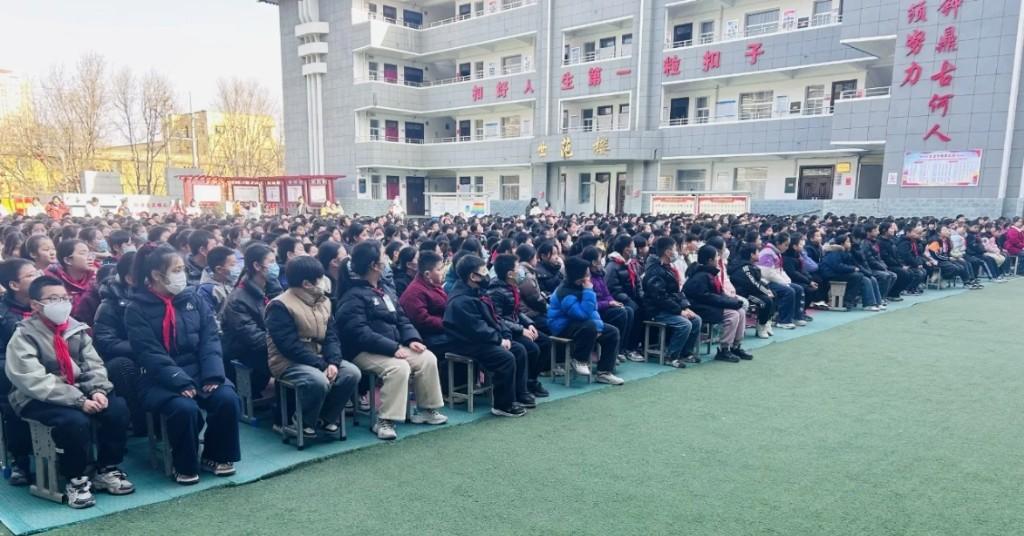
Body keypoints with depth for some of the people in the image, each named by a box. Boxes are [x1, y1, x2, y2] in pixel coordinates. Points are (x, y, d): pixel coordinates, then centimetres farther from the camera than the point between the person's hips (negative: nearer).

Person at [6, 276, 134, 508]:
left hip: (78, 391, 5)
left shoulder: (76, 328, 5)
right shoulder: (24, 336, -11)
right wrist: (79, 401, -27)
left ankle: (106, 471, -1)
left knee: (117, 408, -18)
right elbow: (36, 383, -21)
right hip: (38, 400, -5)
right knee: (76, 420, -33)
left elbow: (94, 364, 6)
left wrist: (98, 390, -16)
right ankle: (75, 480, -9)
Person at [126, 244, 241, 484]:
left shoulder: (194, 298, 8)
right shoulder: (137, 309, -4)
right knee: (185, 408, -32)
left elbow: (210, 340, 1)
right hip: (160, 380, -3)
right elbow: (151, 355, -13)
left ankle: (215, 455, 3)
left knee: (228, 398, -22)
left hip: (199, 371, 4)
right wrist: (181, 382, -24)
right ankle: (185, 465, -4)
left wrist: (213, 375, -15)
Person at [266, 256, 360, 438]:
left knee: (352, 372, -15)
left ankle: (327, 417, 2)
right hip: (289, 362, -7)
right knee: (319, 381, -34)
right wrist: (322, 365, -25)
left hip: (318, 358, 7)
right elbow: (290, 345, -22)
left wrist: (333, 362, -16)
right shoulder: (280, 306, -16)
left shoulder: (323, 301, 8)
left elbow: (331, 336, 4)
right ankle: (303, 422, -8)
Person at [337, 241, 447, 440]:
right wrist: (393, 348, -28)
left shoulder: (385, 290, 15)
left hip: (392, 346, 8)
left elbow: (401, 318, 16)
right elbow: (360, 333, -24)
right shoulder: (353, 296, -14)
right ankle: (384, 421, -24)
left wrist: (412, 339, -5)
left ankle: (426, 409, 5)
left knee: (427, 358, -9)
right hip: (364, 351, -8)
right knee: (399, 367, -33)